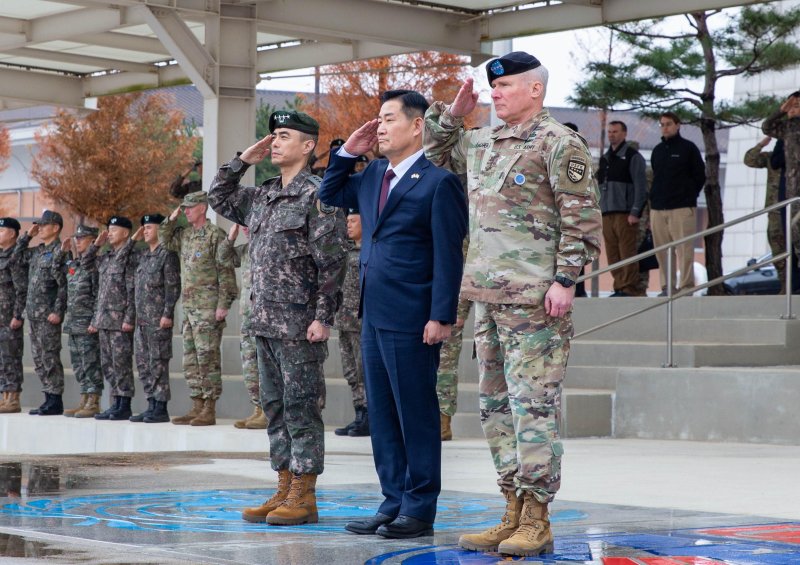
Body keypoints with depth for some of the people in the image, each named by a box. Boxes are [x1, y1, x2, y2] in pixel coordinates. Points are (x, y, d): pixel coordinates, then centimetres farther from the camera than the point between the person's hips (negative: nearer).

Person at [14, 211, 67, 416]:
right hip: (34, 314, 9)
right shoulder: (37, 251, 15)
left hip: (49, 315, -9)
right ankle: (49, 398, 15)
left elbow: (64, 285, -15)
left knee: (50, 357, -6)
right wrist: (28, 235, 14)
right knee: (39, 359, 10)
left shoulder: (59, 252, -10)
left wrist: (58, 311, -20)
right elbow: (18, 253, 29)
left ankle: (55, 402, -3)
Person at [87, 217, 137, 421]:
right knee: (107, 364, 9)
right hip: (104, 320, 8)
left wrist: (129, 319, -19)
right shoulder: (105, 259, 15)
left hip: (120, 320, -8)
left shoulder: (129, 257, -8)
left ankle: (124, 406, -2)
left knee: (121, 363, -6)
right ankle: (116, 404, 14)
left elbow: (133, 291, -13)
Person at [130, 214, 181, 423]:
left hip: (159, 319, -8)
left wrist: (167, 314, -18)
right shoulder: (143, 256, 16)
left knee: (158, 362, -7)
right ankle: (151, 405, 14)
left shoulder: (167, 254, -8)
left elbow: (173, 286, -12)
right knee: (143, 363, 9)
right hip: (142, 318, 8)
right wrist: (133, 240, 16)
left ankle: (161, 408, -4)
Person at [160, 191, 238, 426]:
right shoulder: (184, 235, 13)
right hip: (189, 307, 8)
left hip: (208, 308, -8)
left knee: (207, 358, -7)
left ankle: (209, 411, -5)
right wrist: (171, 219, 11)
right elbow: (164, 240, 29)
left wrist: (223, 304, -17)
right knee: (190, 360, 9)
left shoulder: (215, 235, -9)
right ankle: (197, 407, 14)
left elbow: (226, 272, -12)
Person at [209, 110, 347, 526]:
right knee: (275, 406, 11)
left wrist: (323, 317, -17)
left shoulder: (318, 195, -9)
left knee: (301, 406, -4)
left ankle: (304, 499, 1)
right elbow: (219, 199, 29)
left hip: (299, 323, -8)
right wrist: (243, 160, 16)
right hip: (265, 320, 8)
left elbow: (332, 261, -13)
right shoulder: (263, 196, 15)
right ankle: (284, 492, 17)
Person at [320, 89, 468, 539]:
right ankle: (393, 502, 20)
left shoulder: (438, 182, -10)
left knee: (417, 415, 0)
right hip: (374, 315, 8)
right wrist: (347, 152, 14)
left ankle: (420, 510, 6)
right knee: (382, 414, 12)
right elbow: (329, 196, 29)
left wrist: (441, 317, -17)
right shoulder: (373, 176, 14)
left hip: (411, 321, -8)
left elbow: (449, 256, -13)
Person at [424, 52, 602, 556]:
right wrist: (452, 114, 18)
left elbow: (582, 219, -9)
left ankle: (536, 521, -4)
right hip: (488, 294, 9)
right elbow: (436, 152, 35)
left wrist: (565, 279, -16)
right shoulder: (481, 143, 17)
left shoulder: (560, 144, -6)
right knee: (496, 406, 10)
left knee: (535, 405, -8)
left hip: (535, 297, -8)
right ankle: (513, 513, 17)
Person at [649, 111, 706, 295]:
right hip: (658, 209, 5)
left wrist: (688, 196, 1)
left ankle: (686, 286, -8)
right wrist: (654, 200, 12)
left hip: (682, 209, -5)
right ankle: (667, 287, 8)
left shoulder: (688, 148, 3)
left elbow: (700, 176, 4)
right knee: (662, 251, 3)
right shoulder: (657, 150, 17)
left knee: (684, 250, -9)